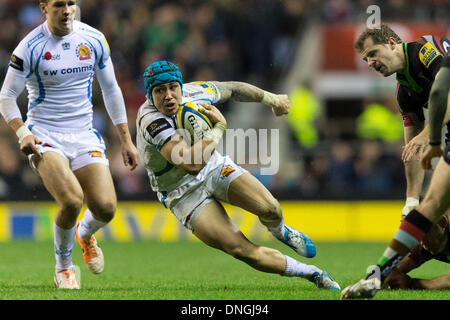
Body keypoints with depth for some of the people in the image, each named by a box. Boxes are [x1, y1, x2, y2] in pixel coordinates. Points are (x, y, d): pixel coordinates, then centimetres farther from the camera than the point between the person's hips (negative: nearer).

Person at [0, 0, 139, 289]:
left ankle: (85, 234, 25)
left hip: (84, 135, 4)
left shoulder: (94, 40, 2)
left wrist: (126, 140, 11)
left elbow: (111, 89, 13)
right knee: (72, 200, -27)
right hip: (45, 137, -4)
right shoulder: (30, 47, -9)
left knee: (105, 207, -14)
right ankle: (63, 267, 1)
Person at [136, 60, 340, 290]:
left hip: (215, 167, 4)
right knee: (242, 250, -19)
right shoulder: (150, 120, -32)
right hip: (185, 193, -4)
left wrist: (271, 98, 22)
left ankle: (280, 232, 17)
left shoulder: (194, 92, -13)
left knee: (269, 208, -21)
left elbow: (233, 89, 10)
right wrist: (219, 128, -29)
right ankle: (311, 273, -2)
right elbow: (191, 162, -41)